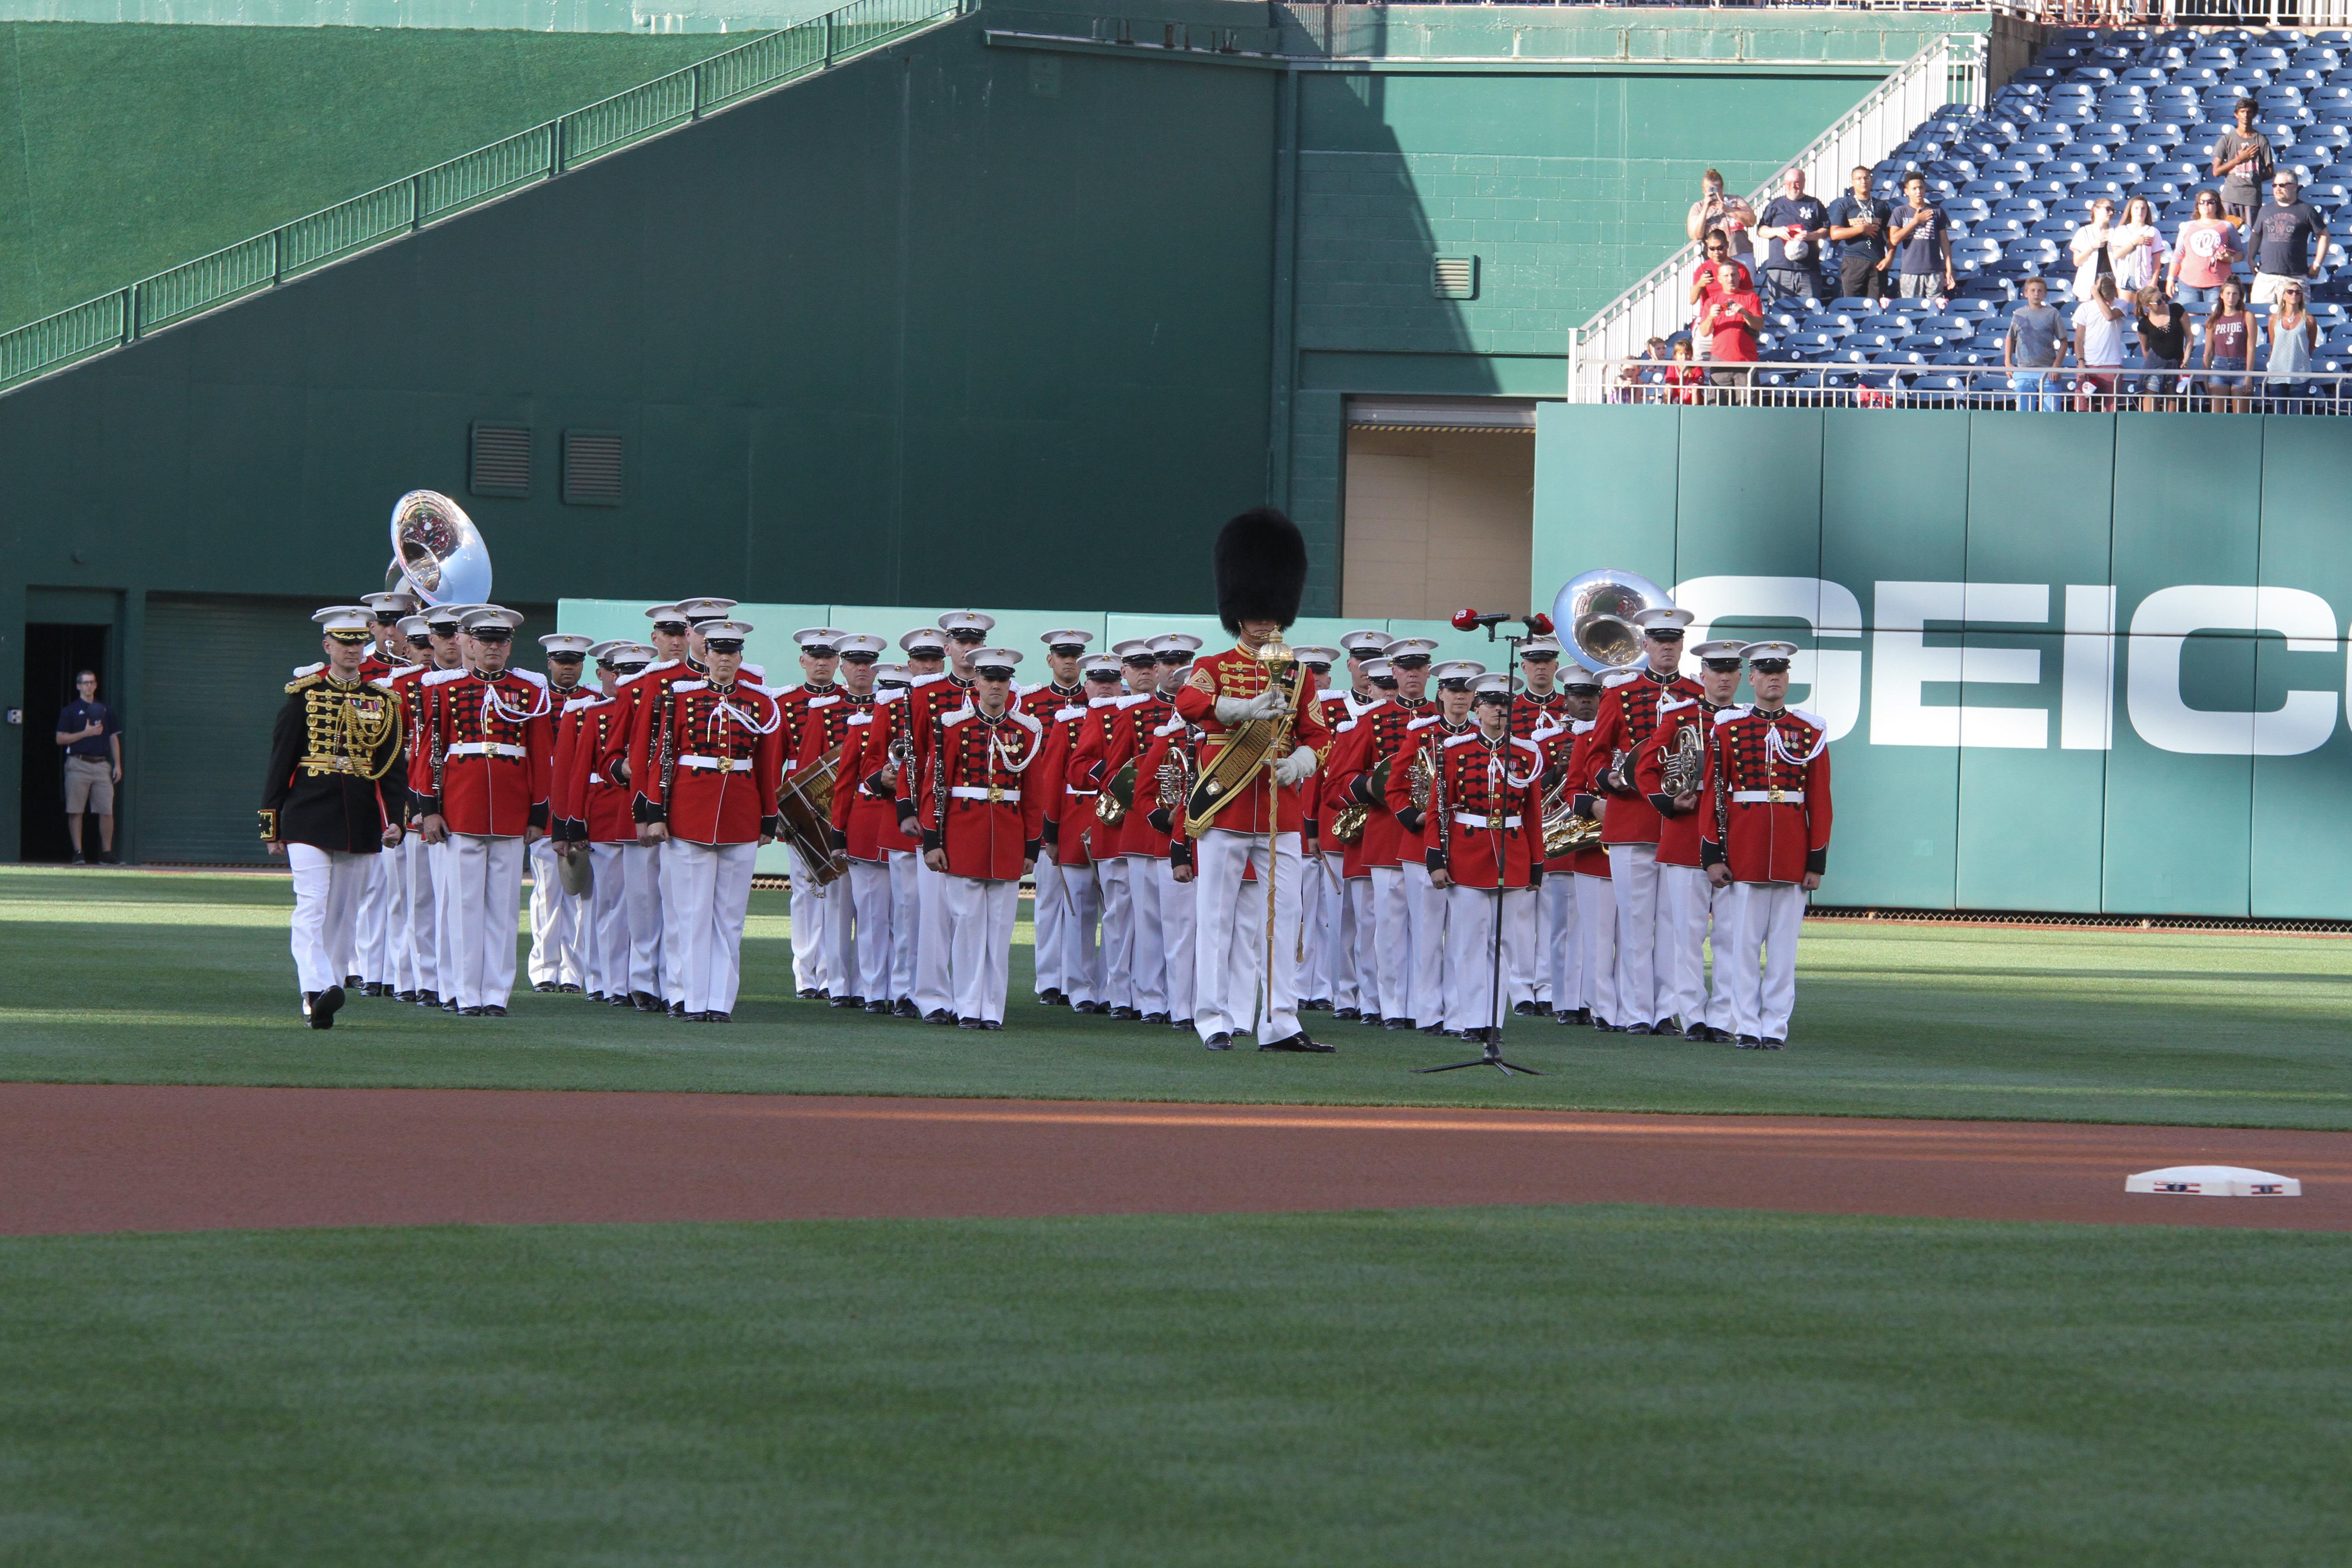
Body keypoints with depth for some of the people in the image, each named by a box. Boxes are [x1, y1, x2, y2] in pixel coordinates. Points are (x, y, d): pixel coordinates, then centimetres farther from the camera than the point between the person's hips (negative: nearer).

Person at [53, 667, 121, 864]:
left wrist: (117, 765, 8)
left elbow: (114, 738, 17)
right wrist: (86, 733, -11)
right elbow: (60, 739, -1)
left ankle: (107, 851, 3)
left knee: (107, 811, -3)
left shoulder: (106, 711, 17)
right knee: (75, 811, -4)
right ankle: (78, 852, 0)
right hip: (78, 765, -3)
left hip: (102, 765, 3)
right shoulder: (70, 711, 5)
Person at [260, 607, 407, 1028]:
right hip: (309, 818, -3)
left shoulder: (382, 701, 10)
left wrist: (394, 820, -3)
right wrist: (272, 825, 2)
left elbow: (390, 768, 10)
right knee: (312, 906, -16)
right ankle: (317, 990, -28)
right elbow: (280, 761, 4)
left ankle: (327, 995, 14)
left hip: (360, 825, 3)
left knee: (345, 914, 6)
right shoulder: (303, 694, 3)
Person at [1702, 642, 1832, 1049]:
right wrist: (1712, 855, -2)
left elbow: (1820, 800, 6)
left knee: (1784, 946, 2)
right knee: (1745, 943, 0)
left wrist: (1817, 861, 1)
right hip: (1744, 855, -1)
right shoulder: (1728, 728, 4)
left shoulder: (1811, 731, 6)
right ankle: (1747, 1027, 5)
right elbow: (1713, 794, 3)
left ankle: (1776, 1027, 6)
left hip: (1792, 857, 1)